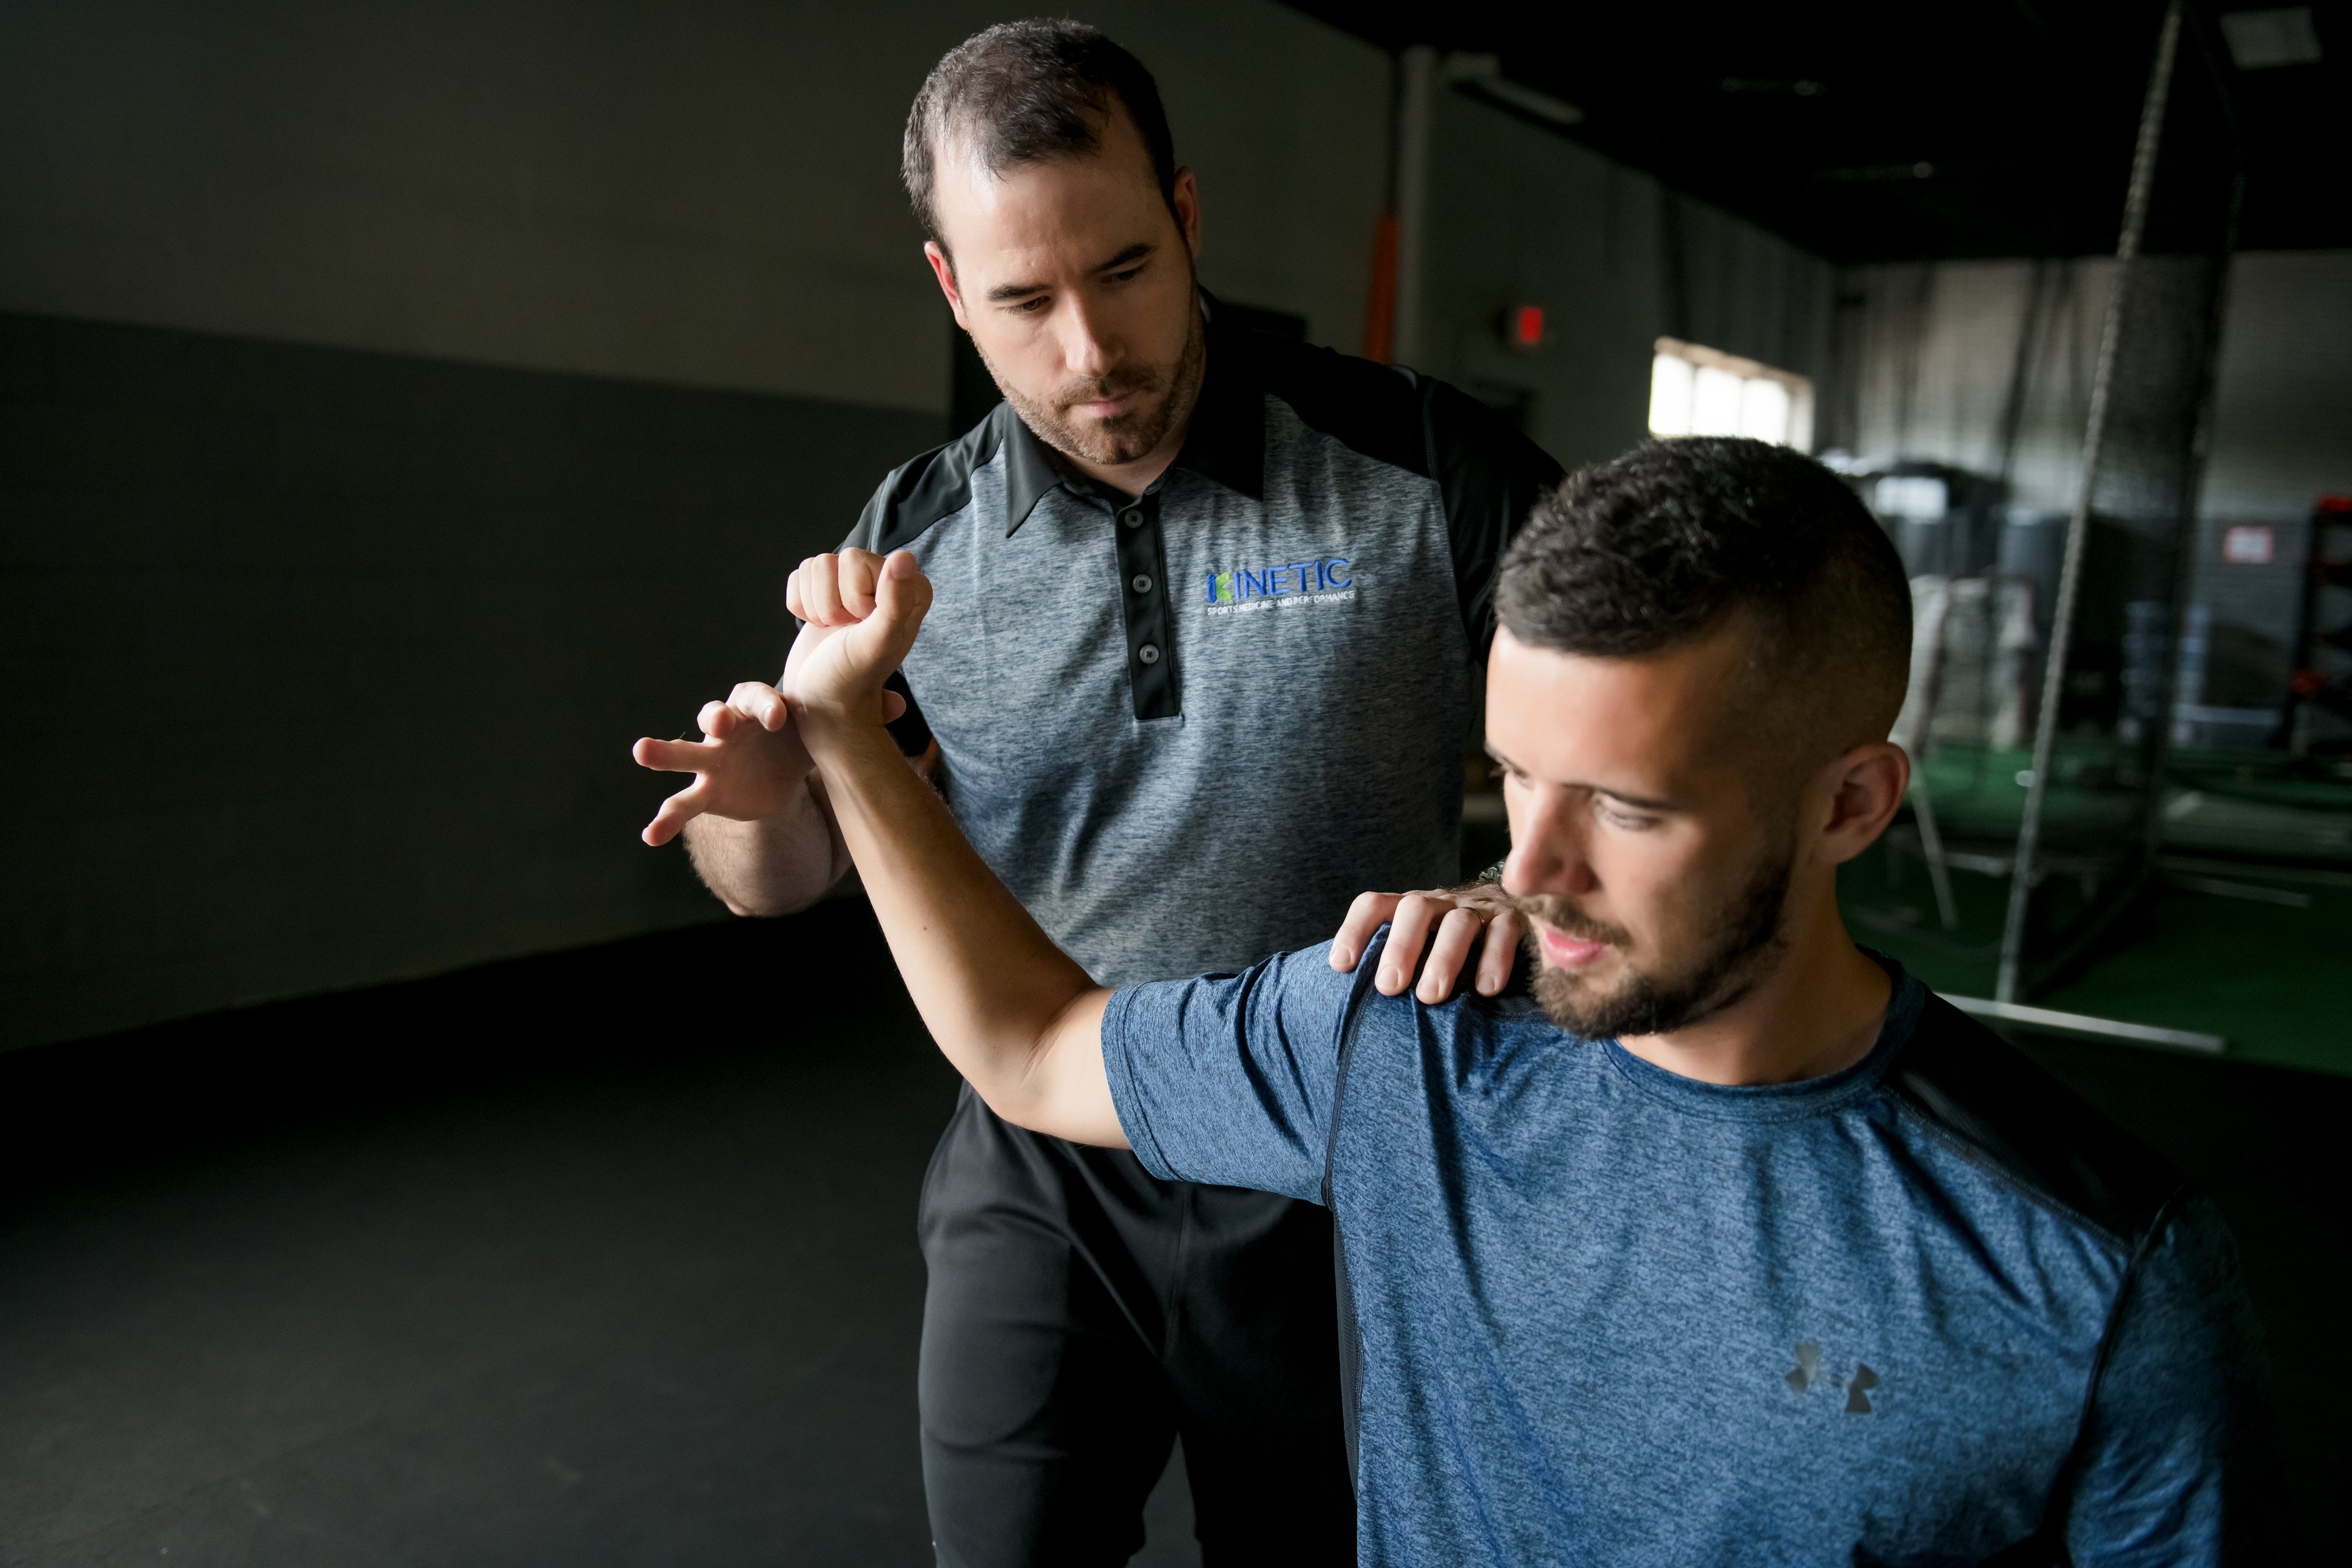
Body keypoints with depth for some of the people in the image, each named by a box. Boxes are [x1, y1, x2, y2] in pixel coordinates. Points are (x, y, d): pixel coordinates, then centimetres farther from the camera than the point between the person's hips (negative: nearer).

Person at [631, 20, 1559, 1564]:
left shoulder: (1426, 466, -13)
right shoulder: (918, 540, -3)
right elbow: (780, 880, 5)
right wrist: (768, 801, -20)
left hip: (1344, 1174, 0)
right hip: (1043, 1168, 1)